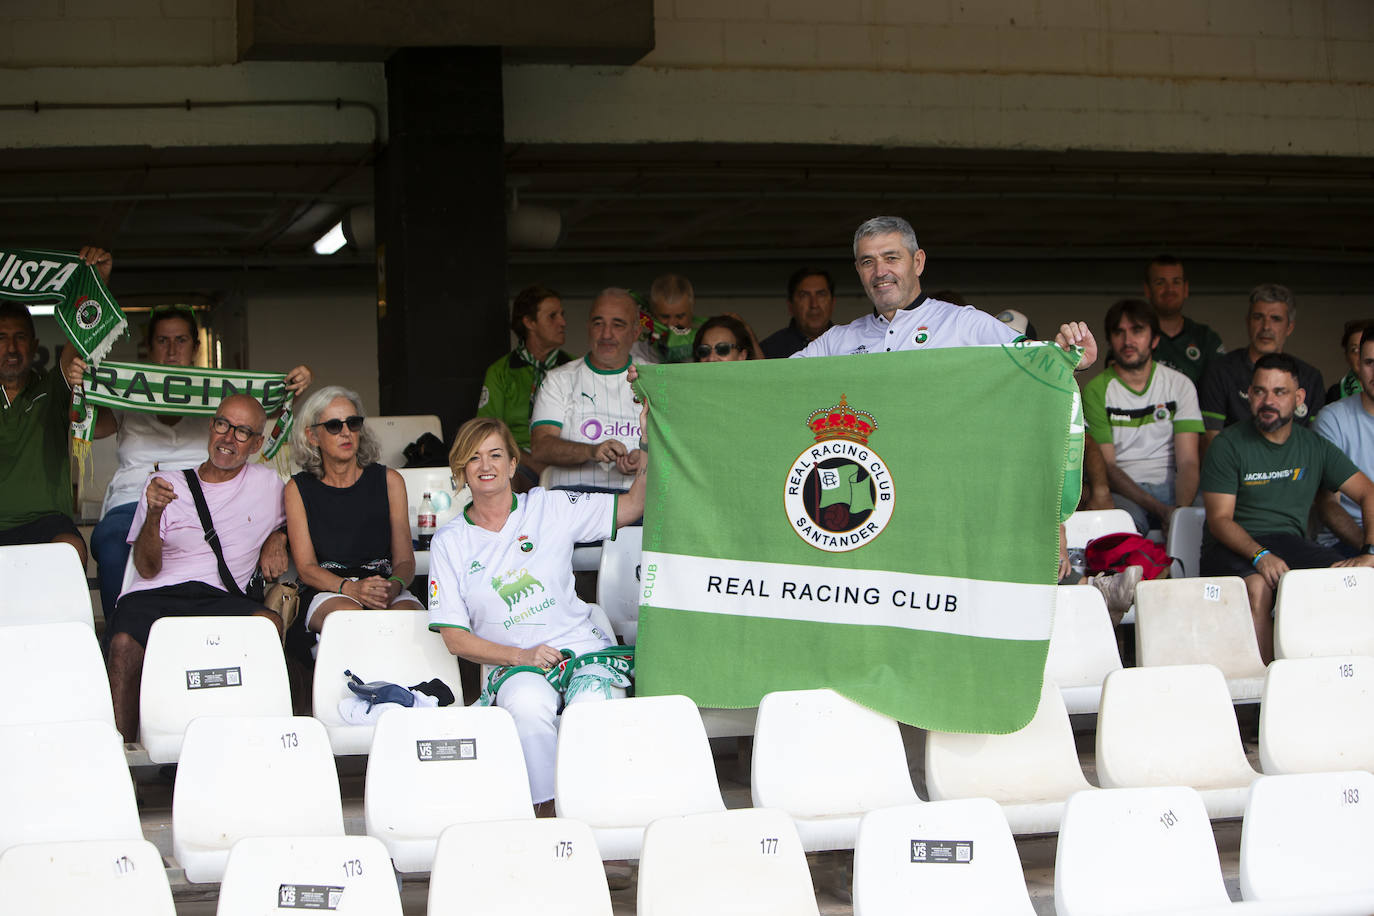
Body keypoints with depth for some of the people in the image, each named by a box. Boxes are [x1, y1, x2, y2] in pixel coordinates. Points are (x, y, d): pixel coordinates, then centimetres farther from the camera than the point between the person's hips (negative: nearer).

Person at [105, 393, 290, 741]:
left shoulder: (268, 484, 20)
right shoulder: (165, 484, 15)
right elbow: (147, 569, 7)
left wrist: (277, 539, 16)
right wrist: (154, 514, -11)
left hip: (219, 597, 1)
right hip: (153, 596, -1)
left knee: (269, 624, -34)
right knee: (125, 643, -36)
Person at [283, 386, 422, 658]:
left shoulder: (389, 481, 12)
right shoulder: (298, 489, 9)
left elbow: (405, 559, 9)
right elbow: (306, 568, 1)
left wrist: (394, 585, -17)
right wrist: (351, 588, -20)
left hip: (385, 585, 1)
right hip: (325, 593, -1)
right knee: (350, 614, -36)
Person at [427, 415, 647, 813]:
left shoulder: (550, 507, 8)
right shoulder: (449, 542, 8)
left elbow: (632, 505, 7)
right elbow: (454, 637, 6)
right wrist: (521, 655, -8)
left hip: (582, 648, 0)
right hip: (513, 663, 0)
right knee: (529, 704, -37)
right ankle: (549, 809, -23)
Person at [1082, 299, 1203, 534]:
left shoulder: (1179, 384, 9)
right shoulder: (1096, 391, 2)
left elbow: (1188, 461, 0)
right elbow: (1106, 466, -5)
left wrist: (1181, 509, -23)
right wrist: (1160, 509, -19)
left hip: (1172, 488, 3)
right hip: (1122, 492, -3)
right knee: (1124, 521, -40)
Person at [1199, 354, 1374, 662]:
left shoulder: (1315, 447, 10)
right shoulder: (1228, 445, -2)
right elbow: (1219, 519, -8)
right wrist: (1259, 555, -27)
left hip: (1291, 543, 4)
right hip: (1234, 546, -4)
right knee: (1258, 587, -37)